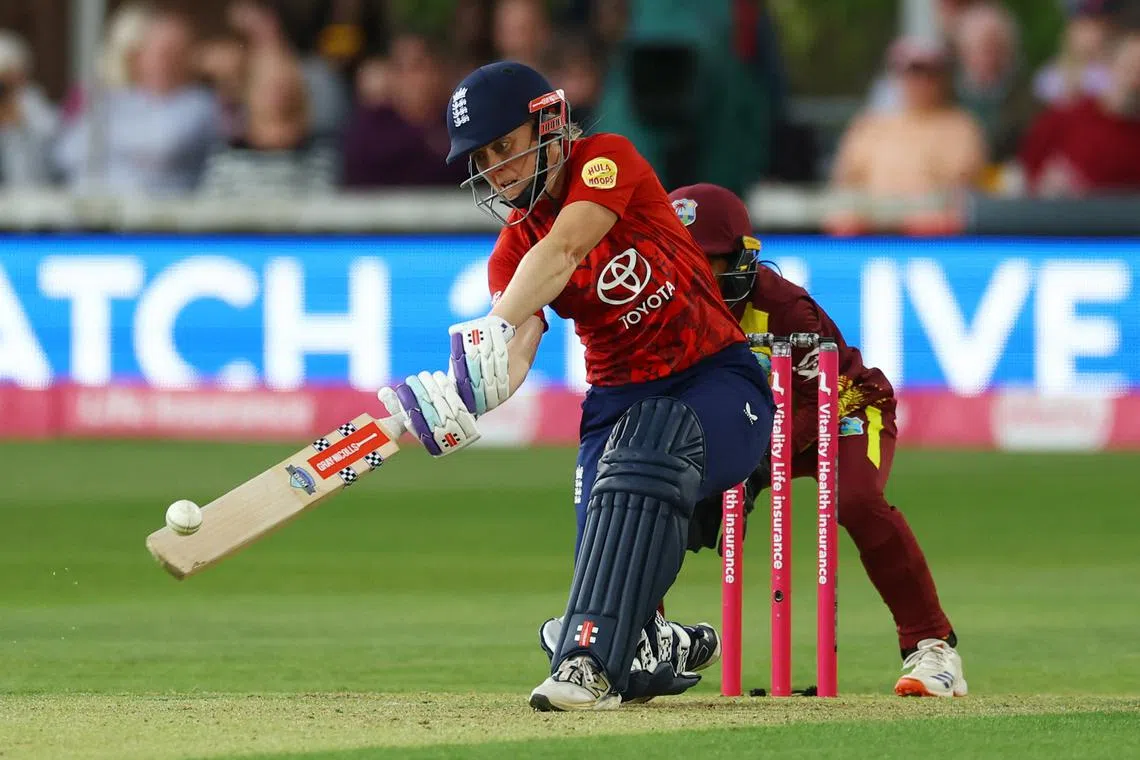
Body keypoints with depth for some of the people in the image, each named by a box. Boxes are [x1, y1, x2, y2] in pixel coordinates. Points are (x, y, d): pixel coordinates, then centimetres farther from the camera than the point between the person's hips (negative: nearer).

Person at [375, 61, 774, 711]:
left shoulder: (608, 159, -9)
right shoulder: (510, 252, 3)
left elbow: (559, 253, -28)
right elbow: (515, 353, -16)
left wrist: (496, 326, -43)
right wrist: (461, 398, -38)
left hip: (718, 386, -5)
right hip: (618, 404, 5)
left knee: (642, 448, -37)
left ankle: (589, 659, -45)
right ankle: (671, 651, 24)